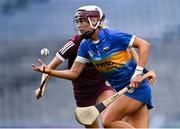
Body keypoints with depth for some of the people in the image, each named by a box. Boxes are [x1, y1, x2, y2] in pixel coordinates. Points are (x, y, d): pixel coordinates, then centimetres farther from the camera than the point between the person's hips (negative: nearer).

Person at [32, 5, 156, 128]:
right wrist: (49, 71, -8)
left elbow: (145, 45, -16)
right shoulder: (85, 45, 5)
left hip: (136, 87, -7)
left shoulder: (112, 36, -15)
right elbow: (74, 73, 6)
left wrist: (138, 73, -23)